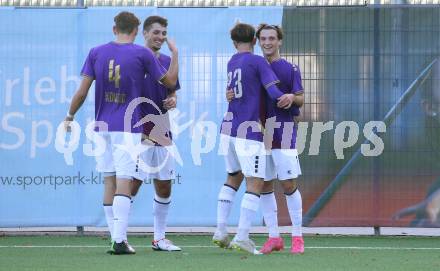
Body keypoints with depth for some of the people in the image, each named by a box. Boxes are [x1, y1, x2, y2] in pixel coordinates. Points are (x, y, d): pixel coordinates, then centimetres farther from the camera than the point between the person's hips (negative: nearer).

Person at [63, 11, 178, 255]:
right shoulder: (142, 54, -3)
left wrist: (70, 117, 15)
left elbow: (82, 91, 2)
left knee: (109, 182, 9)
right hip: (129, 129, -3)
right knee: (123, 183, -6)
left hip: (102, 126, 3)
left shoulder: (96, 53, 5)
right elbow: (170, 82, 5)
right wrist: (175, 54, 19)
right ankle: (119, 240, -14)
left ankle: (116, 238, 9)